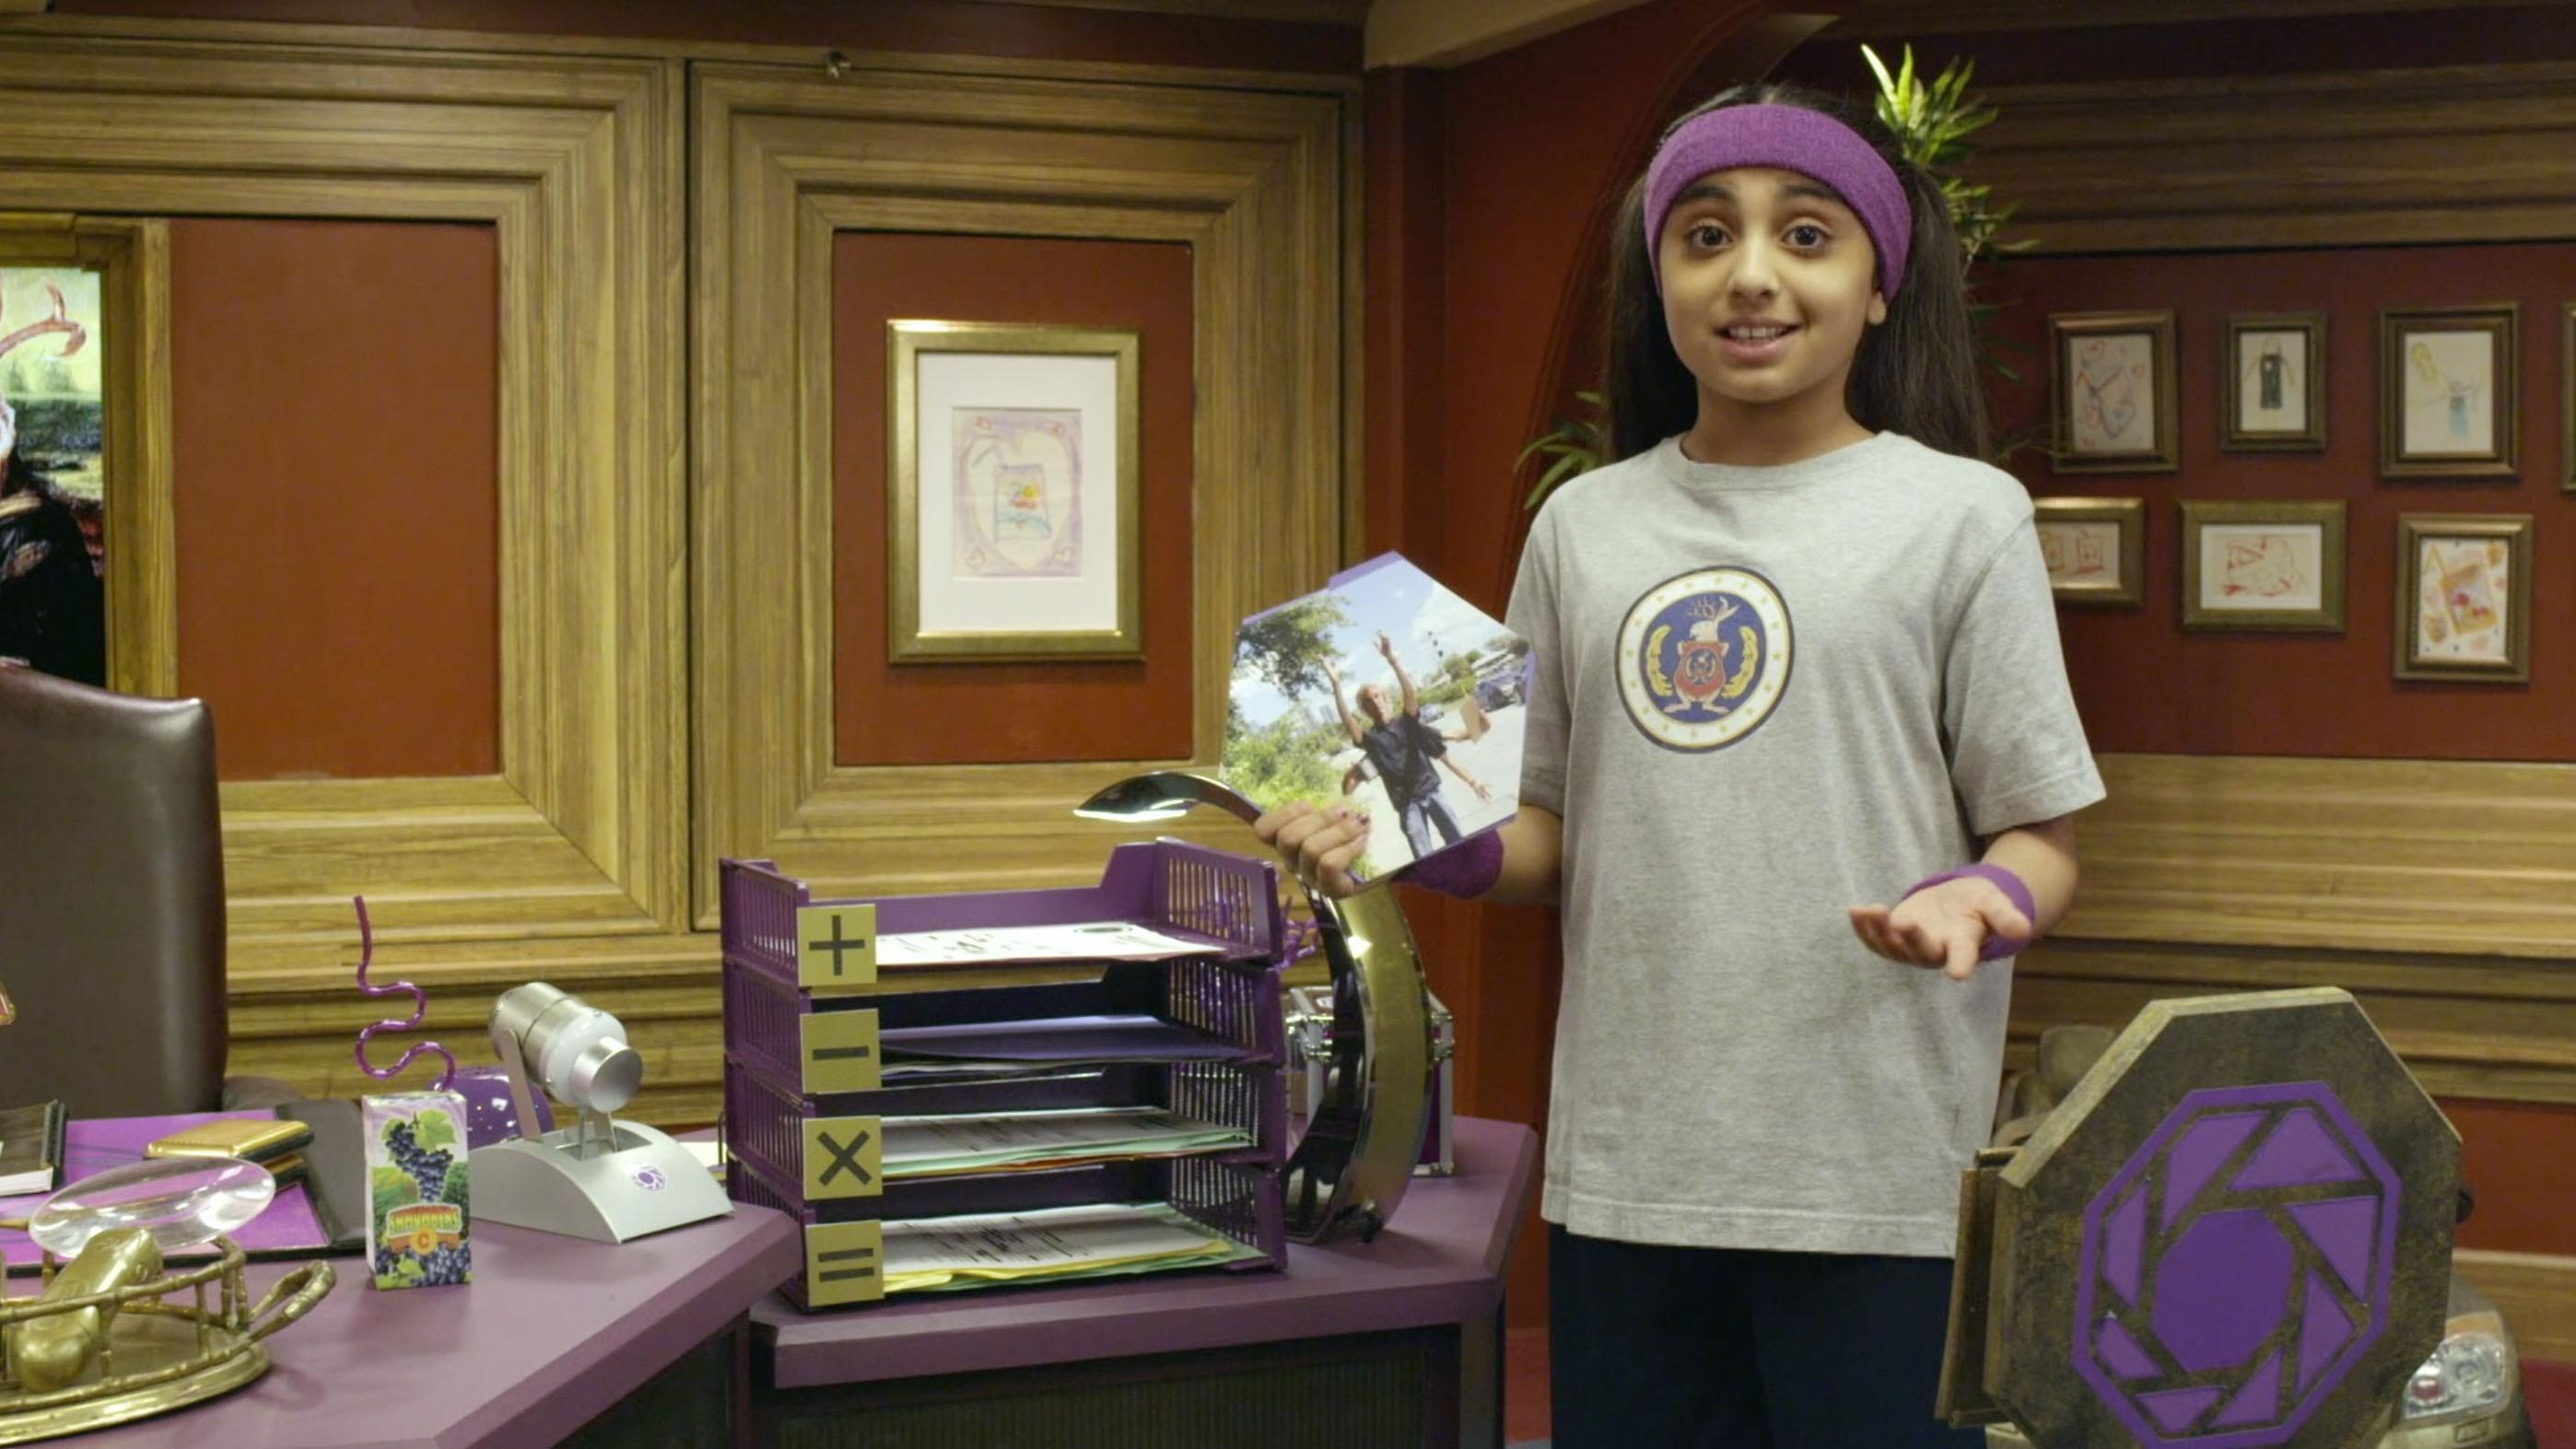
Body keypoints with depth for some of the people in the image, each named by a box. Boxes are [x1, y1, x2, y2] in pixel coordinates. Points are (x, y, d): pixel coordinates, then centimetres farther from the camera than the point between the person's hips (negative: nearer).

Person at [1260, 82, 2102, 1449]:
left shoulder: (1958, 516, -1)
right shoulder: (1583, 526, 10)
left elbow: (2039, 840, 1)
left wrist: (1986, 901, -21)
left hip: (1878, 1181, -3)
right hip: (1624, 1170, 3)